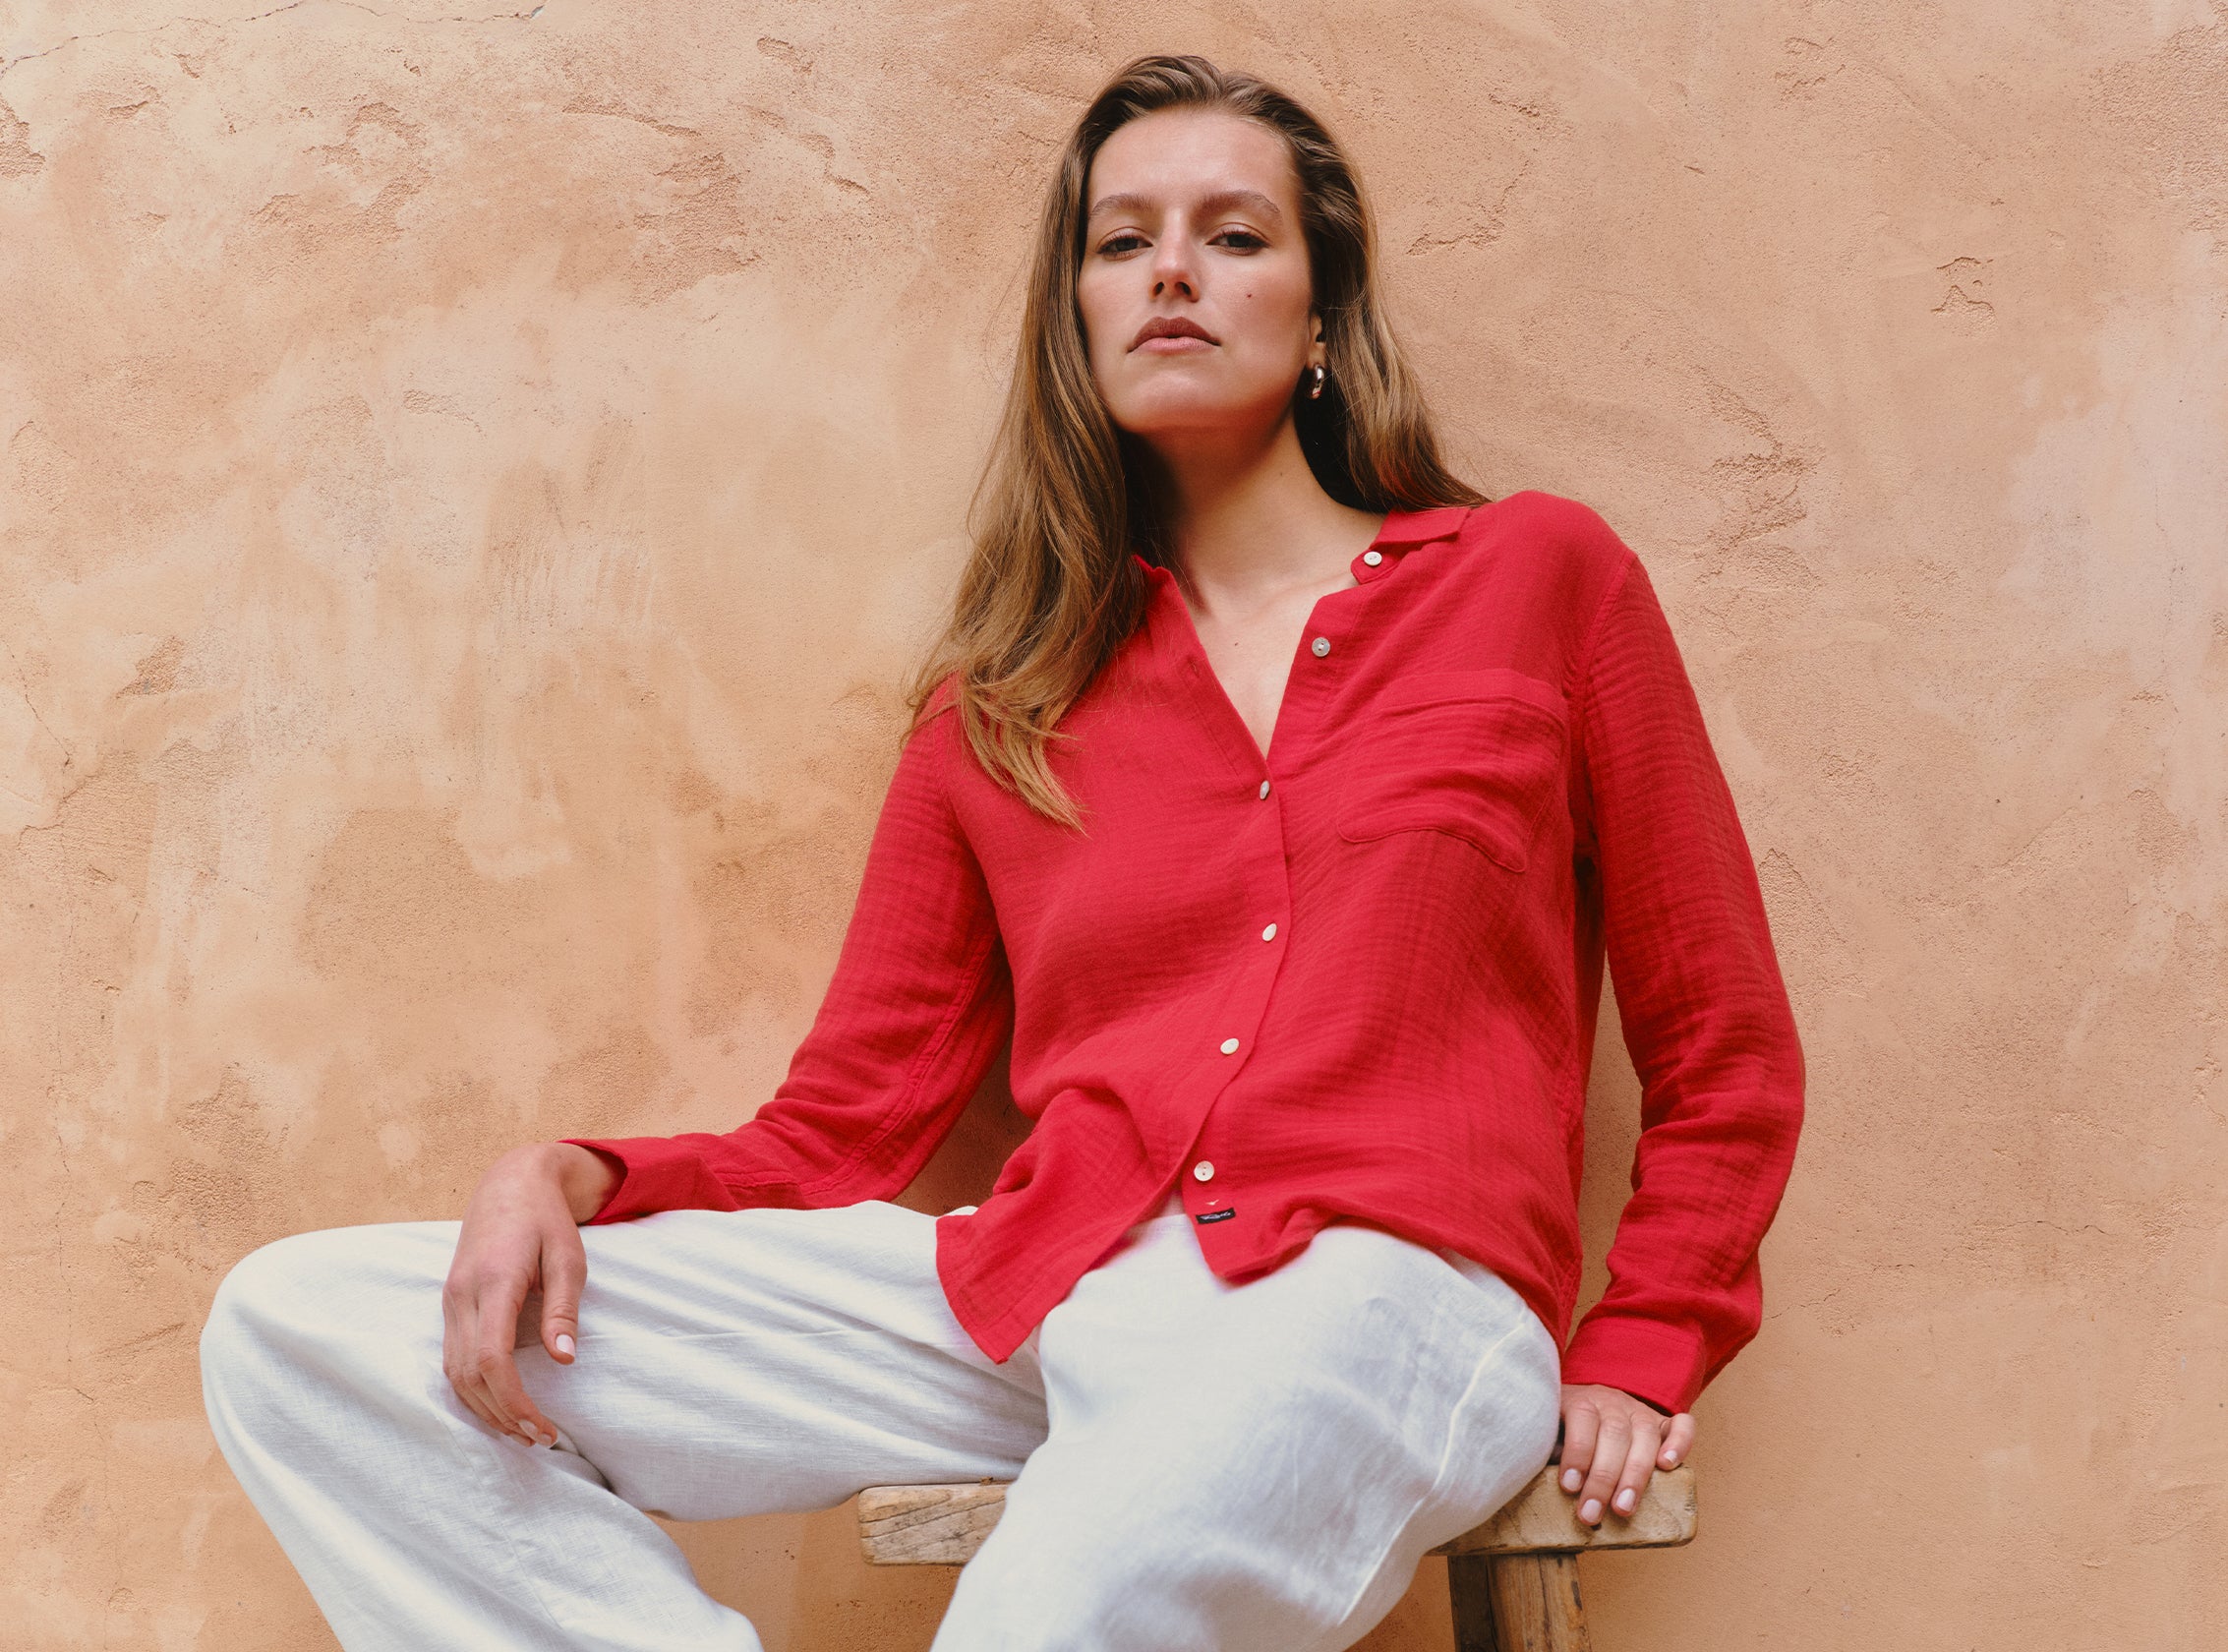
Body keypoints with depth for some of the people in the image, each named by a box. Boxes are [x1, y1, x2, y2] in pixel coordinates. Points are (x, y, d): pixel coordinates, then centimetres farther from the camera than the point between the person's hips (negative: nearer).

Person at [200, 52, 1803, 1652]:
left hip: (1373, 1291, -4)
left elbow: (1726, 1055, 16)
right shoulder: (1000, 707, 19)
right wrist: (572, 1178, -3)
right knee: (298, 1329, -8)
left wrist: (1633, 1358, 4)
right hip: (1036, 1298, 5)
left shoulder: (1536, 575, 13)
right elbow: (839, 1131, 15)